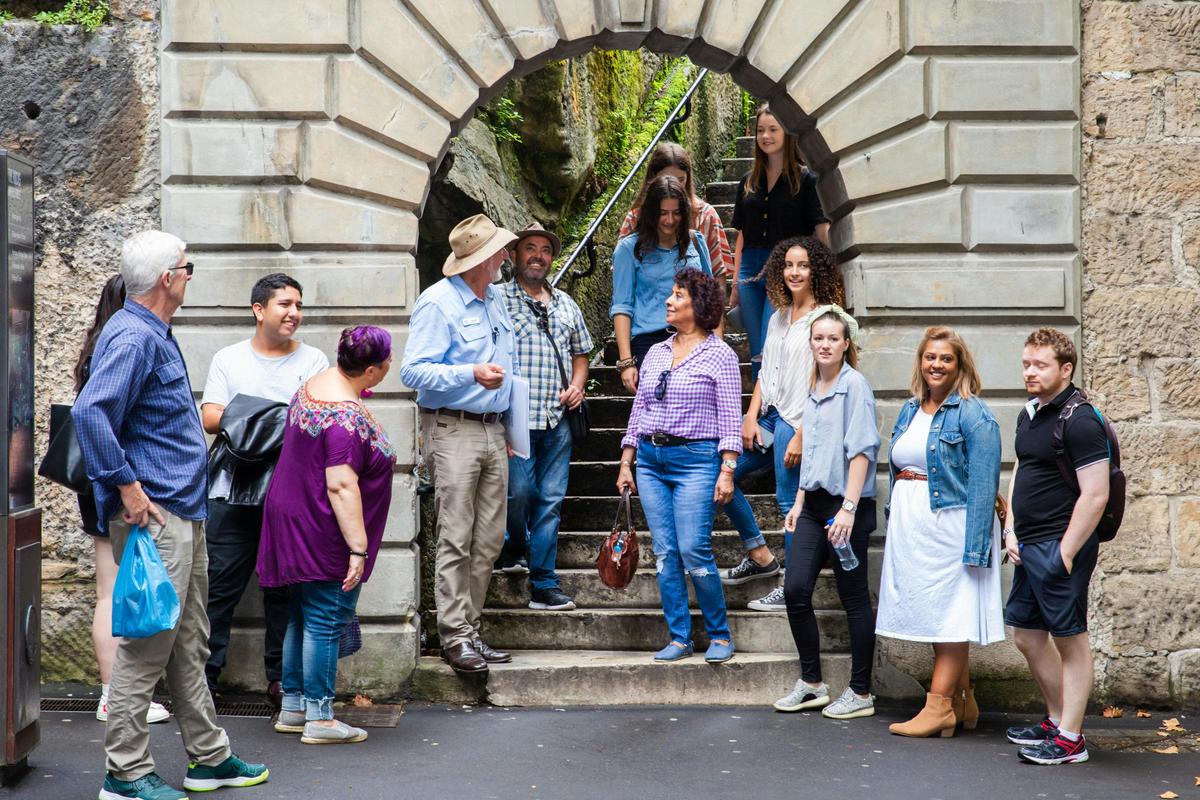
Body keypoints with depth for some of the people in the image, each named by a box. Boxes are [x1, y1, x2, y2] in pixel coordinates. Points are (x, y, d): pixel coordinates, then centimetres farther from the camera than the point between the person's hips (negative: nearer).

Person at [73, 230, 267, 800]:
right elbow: (89, 412, -27)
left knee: (189, 643, 15)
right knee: (148, 644, -6)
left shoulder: (155, 335, 17)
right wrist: (127, 487, -24)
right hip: (153, 518, -11)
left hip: (183, 516, 11)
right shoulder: (133, 337, -16)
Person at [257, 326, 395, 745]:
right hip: (324, 534, -10)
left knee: (301, 618, 16)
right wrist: (358, 547, -26)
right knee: (325, 622, -2)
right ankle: (319, 718, 5)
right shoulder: (347, 415, -24)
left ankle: (292, 708, 24)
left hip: (293, 521, 10)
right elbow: (341, 485, -28)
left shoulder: (314, 384, 6)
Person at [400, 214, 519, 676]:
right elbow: (414, 371, -16)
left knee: (489, 541, 7)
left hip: (492, 431, 8)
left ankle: (468, 628, 13)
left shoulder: (495, 300, 16)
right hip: (453, 430, -8)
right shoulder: (438, 303, -9)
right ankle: (456, 637, -5)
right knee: (456, 540, -8)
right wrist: (471, 374, -27)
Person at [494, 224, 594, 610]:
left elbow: (580, 353, 26)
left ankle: (543, 584, 8)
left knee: (550, 499, 3)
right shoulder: (499, 299, -1)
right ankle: (513, 548, 24)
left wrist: (578, 384, 8)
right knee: (518, 493, -7)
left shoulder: (565, 304, 17)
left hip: (557, 419, 5)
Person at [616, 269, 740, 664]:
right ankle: (679, 637, 10)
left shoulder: (719, 355, -1)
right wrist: (626, 463, 13)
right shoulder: (655, 354, 15)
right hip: (651, 461, 6)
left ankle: (720, 635, 4)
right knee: (665, 553, 3)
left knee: (694, 551, -11)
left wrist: (727, 471, -12)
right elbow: (638, 409, 17)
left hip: (695, 460, -5)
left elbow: (730, 418, -5)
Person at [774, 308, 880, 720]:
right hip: (814, 504, 8)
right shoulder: (814, 390, 15)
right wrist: (799, 503, 19)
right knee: (795, 590, 2)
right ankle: (811, 682, 15)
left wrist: (848, 508, -21)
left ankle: (861, 693, 10)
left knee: (854, 599, 1)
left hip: (847, 505, -8)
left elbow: (861, 450, -15)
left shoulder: (854, 385, -9)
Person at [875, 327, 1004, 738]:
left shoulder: (972, 414, -9)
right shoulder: (909, 410, 14)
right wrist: (894, 527, 15)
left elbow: (983, 484, -14)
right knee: (933, 613, 11)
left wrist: (974, 545, -20)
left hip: (949, 523, -8)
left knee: (947, 613, -2)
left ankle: (939, 707, 2)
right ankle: (962, 703, 22)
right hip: (910, 527, 8)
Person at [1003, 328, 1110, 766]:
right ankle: (1057, 719, 30)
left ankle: (1070, 738, 7)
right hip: (1028, 545, 9)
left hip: (1061, 546, -9)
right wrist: (1012, 531, 11)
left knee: (1070, 639, 0)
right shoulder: (1029, 414, 12)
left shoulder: (1079, 420, -16)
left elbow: (1095, 494, -19)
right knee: (1027, 636, 15)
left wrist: (1065, 553, -18)